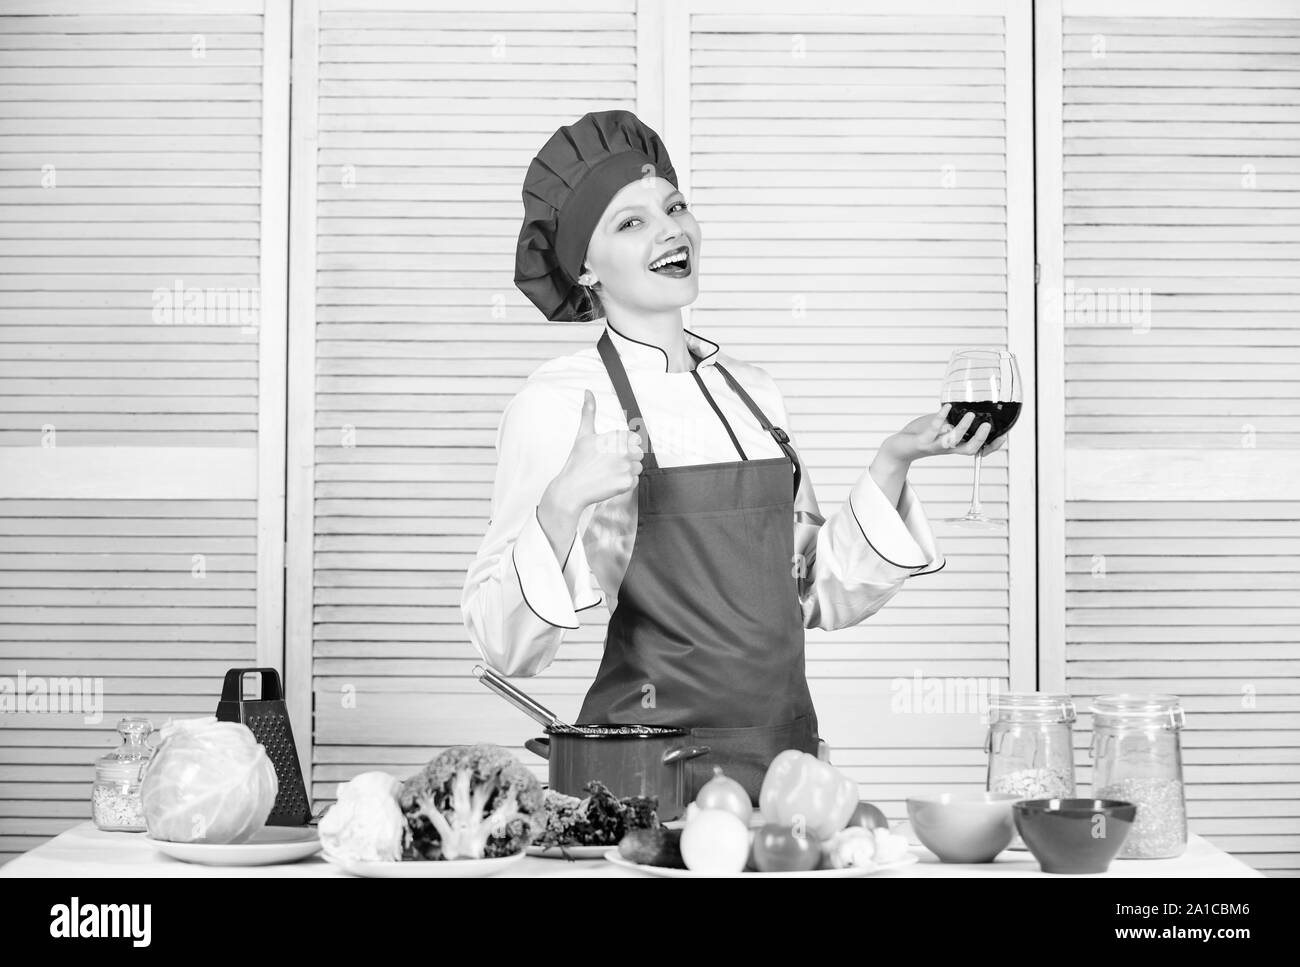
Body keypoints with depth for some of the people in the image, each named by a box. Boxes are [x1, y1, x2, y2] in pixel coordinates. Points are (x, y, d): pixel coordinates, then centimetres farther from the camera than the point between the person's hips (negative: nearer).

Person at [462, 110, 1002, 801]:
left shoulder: (753, 392, 14)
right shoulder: (558, 401, -5)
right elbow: (503, 646, -9)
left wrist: (893, 463, 7)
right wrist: (565, 502, -22)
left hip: (788, 757, 5)